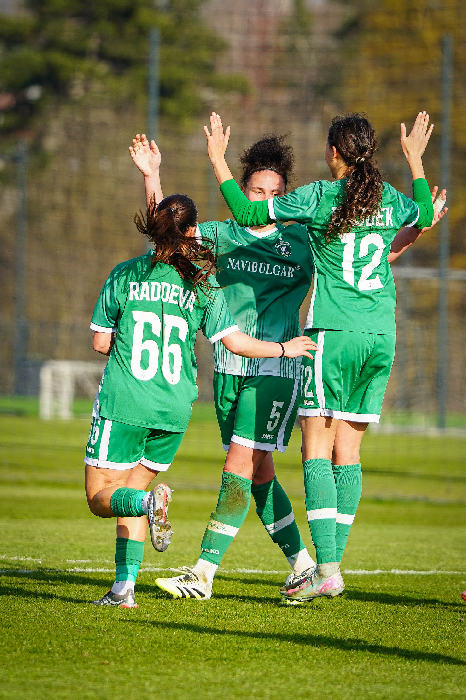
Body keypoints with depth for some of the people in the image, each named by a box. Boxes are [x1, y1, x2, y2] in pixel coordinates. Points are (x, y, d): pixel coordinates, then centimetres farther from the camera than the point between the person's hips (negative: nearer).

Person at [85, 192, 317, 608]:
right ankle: (125, 585, 6)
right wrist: (283, 349, 13)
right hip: (174, 410, 3)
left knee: (101, 498, 5)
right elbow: (235, 341, -3)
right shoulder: (203, 284, -2)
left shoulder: (125, 275, -2)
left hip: (123, 403, -2)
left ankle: (150, 502, -27)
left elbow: (101, 342, 1)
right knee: (127, 492, 17)